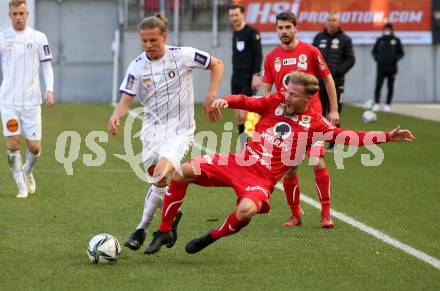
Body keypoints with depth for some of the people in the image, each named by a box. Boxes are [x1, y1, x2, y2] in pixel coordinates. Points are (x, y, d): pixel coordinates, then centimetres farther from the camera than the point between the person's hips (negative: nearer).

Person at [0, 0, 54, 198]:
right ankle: (21, 185, 7)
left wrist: (49, 90, -8)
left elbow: (47, 66, 6)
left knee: (34, 147, -1)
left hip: (31, 100, 0)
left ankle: (27, 171, 31)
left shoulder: (38, 38, 2)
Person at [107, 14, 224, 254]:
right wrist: (115, 116, -26)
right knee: (156, 180, 5)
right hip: (152, 130, 4)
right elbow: (126, 100, -4)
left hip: (180, 130, -4)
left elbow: (216, 65, 4)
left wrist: (211, 96, -5)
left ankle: (142, 229, -10)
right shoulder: (137, 66, -2)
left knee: (160, 174, -22)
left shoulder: (183, 56, -8)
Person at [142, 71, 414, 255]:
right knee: (182, 173, -12)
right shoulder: (276, 102, 4)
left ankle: (212, 237, -3)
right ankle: (164, 232, 3)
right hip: (239, 162, 3)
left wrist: (388, 136, -14)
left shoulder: (315, 123, -3)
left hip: (262, 178, -3)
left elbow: (347, 136, -6)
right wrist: (225, 101, -20)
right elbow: (247, 102, 3)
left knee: (246, 210, -36)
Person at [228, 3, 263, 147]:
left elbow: (258, 55, -12)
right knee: (238, 117, 5)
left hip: (248, 79, -8)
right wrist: (235, 74, 18)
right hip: (236, 78, 8)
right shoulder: (235, 34, 15)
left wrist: (256, 74, -20)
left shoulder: (252, 32, -7)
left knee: (244, 115, -16)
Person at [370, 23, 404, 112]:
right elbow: (374, 51, 17)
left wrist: (395, 58, -9)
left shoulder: (396, 40, 4)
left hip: (392, 68, 0)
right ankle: (376, 104, -11)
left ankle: (388, 105, 10)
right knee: (378, 86, -8)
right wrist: (376, 57, -2)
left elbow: (401, 53, 8)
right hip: (381, 67, 0)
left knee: (390, 87, 5)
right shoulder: (380, 40, 8)